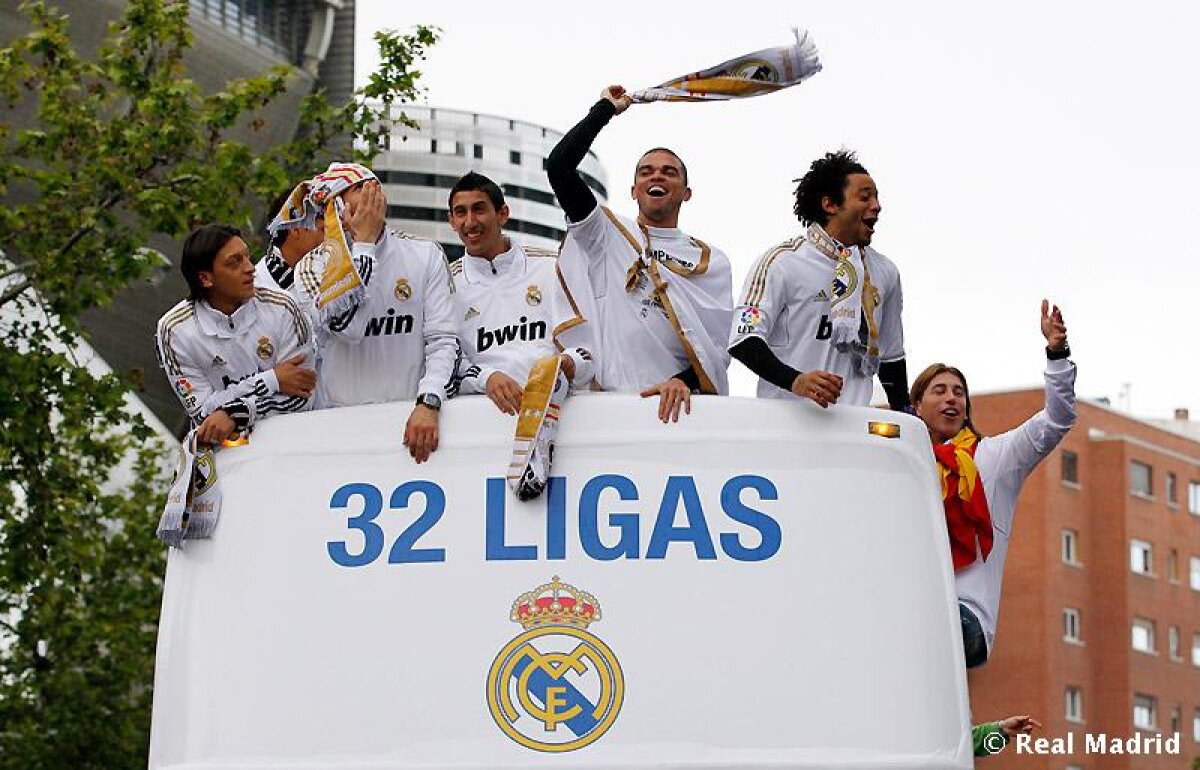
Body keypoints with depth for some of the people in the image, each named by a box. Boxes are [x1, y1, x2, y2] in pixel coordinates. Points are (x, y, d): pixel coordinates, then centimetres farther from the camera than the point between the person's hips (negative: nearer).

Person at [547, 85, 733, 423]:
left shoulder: (712, 261, 19)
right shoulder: (608, 237, 17)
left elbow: (718, 344, 7)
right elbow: (558, 165, 7)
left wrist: (685, 380, -14)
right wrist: (607, 108, 18)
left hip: (681, 406, 0)